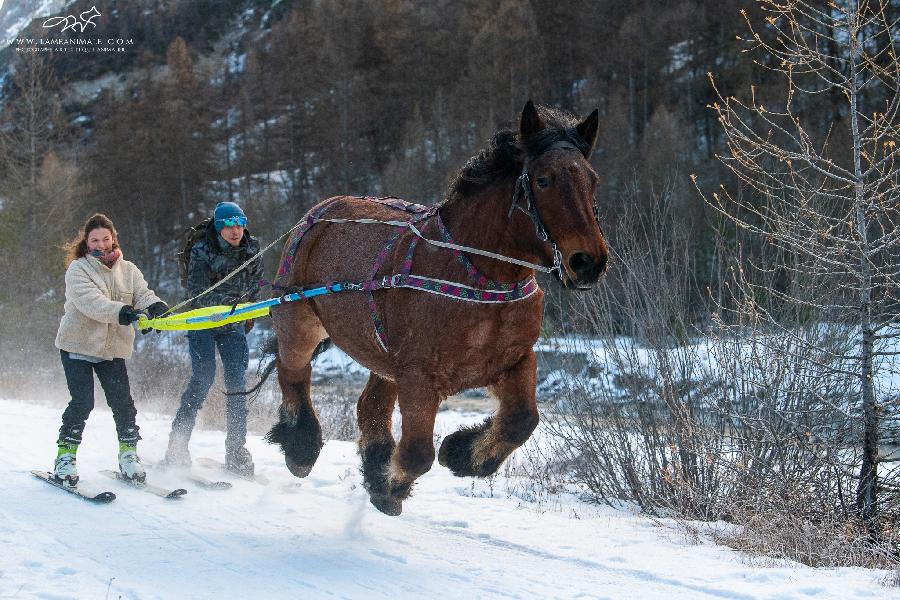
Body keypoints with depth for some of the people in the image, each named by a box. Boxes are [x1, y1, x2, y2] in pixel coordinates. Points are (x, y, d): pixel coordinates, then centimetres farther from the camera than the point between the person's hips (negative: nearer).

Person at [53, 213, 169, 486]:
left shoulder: (128, 270, 8)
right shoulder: (78, 269, -7)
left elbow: (143, 295, -7)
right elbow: (90, 302, -24)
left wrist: (155, 306, -32)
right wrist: (121, 312, -40)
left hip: (113, 348, 4)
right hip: (78, 344, -3)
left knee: (122, 400, -5)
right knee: (82, 402, -11)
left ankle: (128, 453, 11)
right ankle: (65, 456, 3)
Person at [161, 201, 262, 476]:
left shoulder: (253, 250, -3)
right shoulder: (202, 251, -16)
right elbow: (198, 293, -21)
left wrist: (250, 316, 14)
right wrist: (228, 303, -34)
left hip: (234, 324, 4)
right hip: (203, 321, -4)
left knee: (236, 381, -6)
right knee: (203, 376, -18)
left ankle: (236, 452, -1)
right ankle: (177, 446, -13)